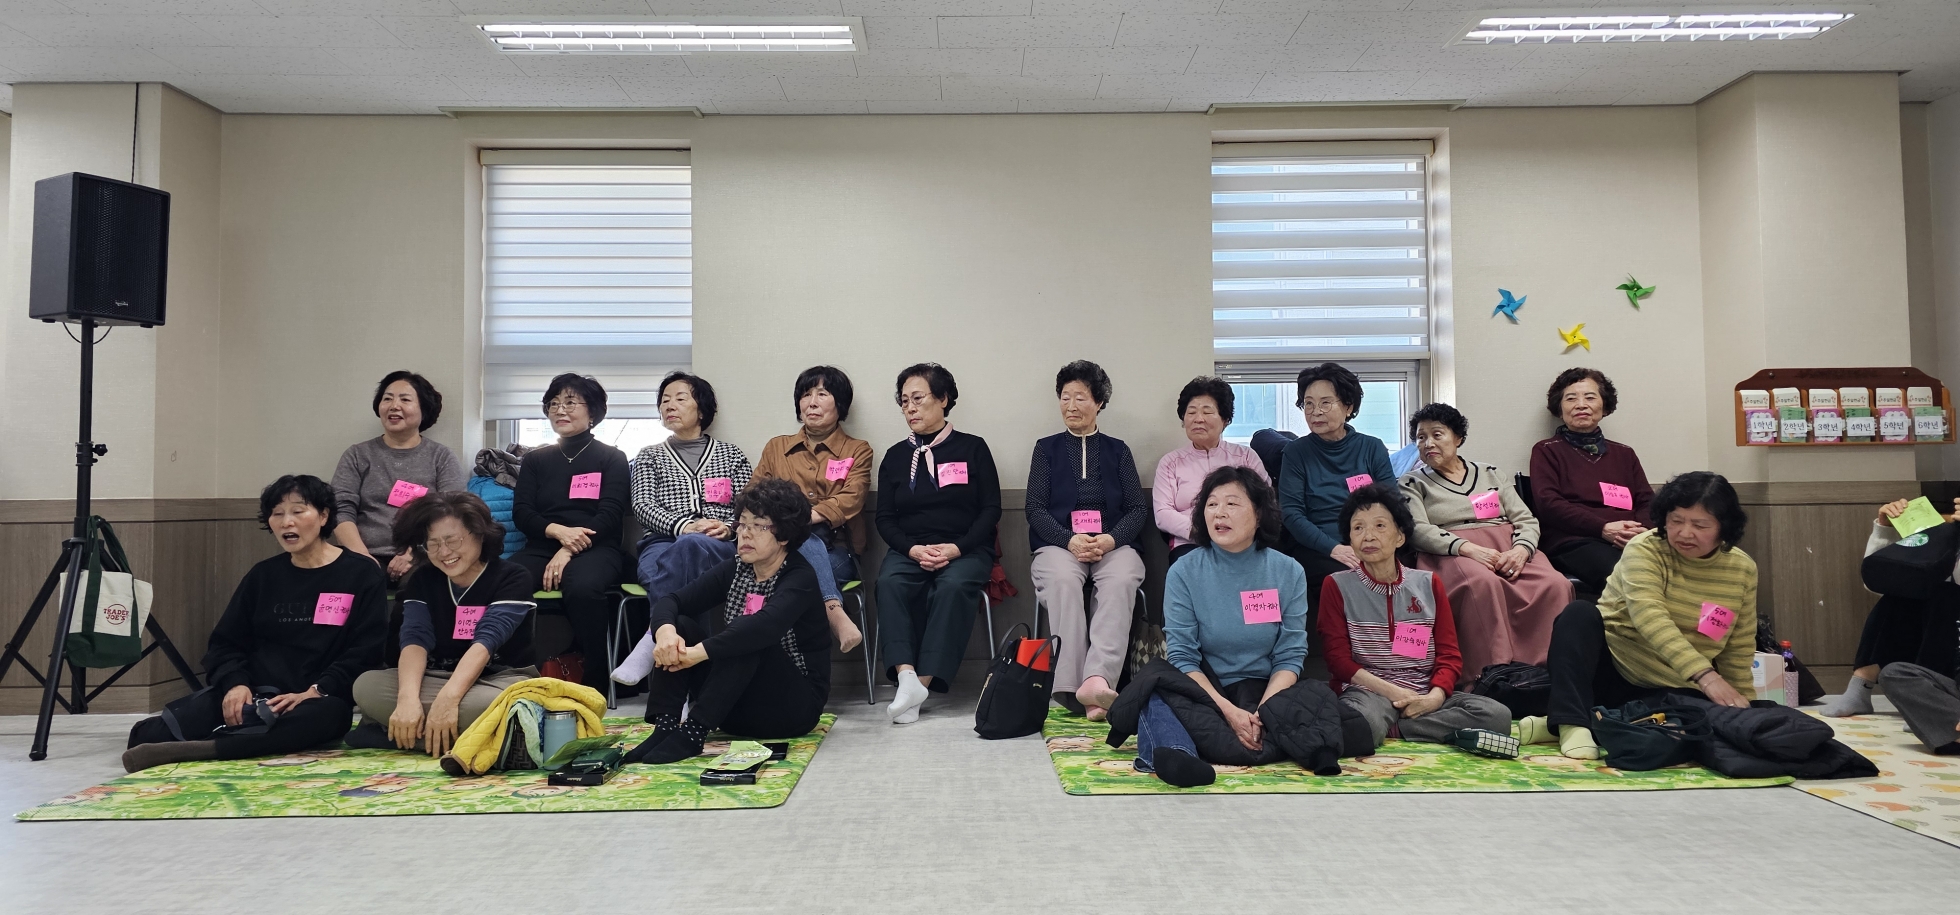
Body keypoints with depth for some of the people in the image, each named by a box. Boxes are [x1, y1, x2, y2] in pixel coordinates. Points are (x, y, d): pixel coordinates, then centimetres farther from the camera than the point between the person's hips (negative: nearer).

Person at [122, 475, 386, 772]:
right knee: (151, 734, -20)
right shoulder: (263, 575, 17)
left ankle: (201, 750, -40)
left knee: (322, 716, -42)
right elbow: (225, 642, 15)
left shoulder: (361, 574, 2)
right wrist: (235, 683, -7)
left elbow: (365, 651, -5)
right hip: (252, 694, 4)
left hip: (317, 701, -4)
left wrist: (315, 692, -19)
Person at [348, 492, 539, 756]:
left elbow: (487, 640, -24)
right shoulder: (422, 580, 5)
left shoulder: (513, 577, -10)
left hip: (503, 680, -4)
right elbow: (415, 639, -12)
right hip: (438, 680, 4)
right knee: (366, 685, -19)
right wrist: (408, 698, -31)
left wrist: (447, 699, -39)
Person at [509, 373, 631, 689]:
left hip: (596, 549, -3)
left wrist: (569, 550, -16)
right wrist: (558, 531, -14)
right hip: (541, 547, 3)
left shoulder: (612, 458, 12)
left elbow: (610, 515, -1)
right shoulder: (535, 459, 22)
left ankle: (595, 683, -28)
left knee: (583, 588, -39)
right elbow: (521, 512, 9)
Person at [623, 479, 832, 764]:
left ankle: (692, 733, -34)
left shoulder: (800, 577, -16)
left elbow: (766, 625, -38)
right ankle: (665, 726, -24)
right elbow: (670, 601, -6)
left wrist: (700, 652, -41)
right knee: (680, 626, -11)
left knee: (745, 639, -32)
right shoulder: (736, 568, 3)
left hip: (794, 704, -6)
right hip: (737, 706, 6)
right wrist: (665, 631, -29)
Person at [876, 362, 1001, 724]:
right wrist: (913, 549, -10)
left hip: (965, 549, -2)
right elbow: (885, 518, 10)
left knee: (954, 585, -35)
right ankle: (906, 677, -41)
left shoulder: (972, 448, 7)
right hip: (910, 549, 2)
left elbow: (991, 510, 2)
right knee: (889, 582, -31)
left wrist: (956, 548, -13)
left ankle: (924, 682, -35)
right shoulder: (895, 456, 14)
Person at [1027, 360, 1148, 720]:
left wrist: (1110, 539, -12)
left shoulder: (1117, 451, 18)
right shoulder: (1047, 448, 16)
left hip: (1112, 545, 1)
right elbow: (1035, 508, 6)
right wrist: (1071, 541, -13)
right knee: (1062, 580, -36)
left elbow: (1138, 509, 9)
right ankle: (1069, 687, -41)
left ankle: (1097, 680, -48)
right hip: (1059, 544, 0)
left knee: (1121, 581, -35)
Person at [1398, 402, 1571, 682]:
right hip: (1451, 555, -4)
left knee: (1555, 584, -29)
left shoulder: (1491, 475, 23)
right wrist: (1468, 548, -20)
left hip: (1509, 549, 4)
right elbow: (1418, 530, -4)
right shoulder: (1412, 483, 13)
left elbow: (1526, 520, 14)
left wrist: (1521, 550, -10)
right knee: (1482, 582, -39)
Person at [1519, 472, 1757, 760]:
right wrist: (1704, 675, -38)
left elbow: (1739, 651, 7)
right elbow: (1650, 617, -29)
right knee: (1579, 613, -28)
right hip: (1608, 668, -3)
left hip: (1669, 690, 3)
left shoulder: (1742, 570, 0)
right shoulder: (1645, 550, -13)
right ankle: (1573, 725, -35)